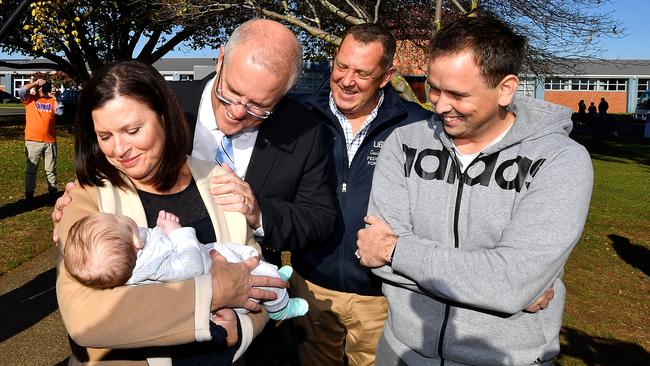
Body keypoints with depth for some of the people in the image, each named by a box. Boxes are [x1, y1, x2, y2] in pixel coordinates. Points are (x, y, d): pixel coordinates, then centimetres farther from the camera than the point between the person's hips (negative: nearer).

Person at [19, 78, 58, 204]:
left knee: (51, 170, 9)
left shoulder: (52, 101, 9)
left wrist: (54, 97, -5)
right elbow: (21, 90, -13)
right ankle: (29, 195, 11)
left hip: (50, 141, 1)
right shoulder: (30, 99, 5)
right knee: (31, 170, 5)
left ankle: (53, 192, 16)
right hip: (33, 141, -1)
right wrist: (35, 82, -10)